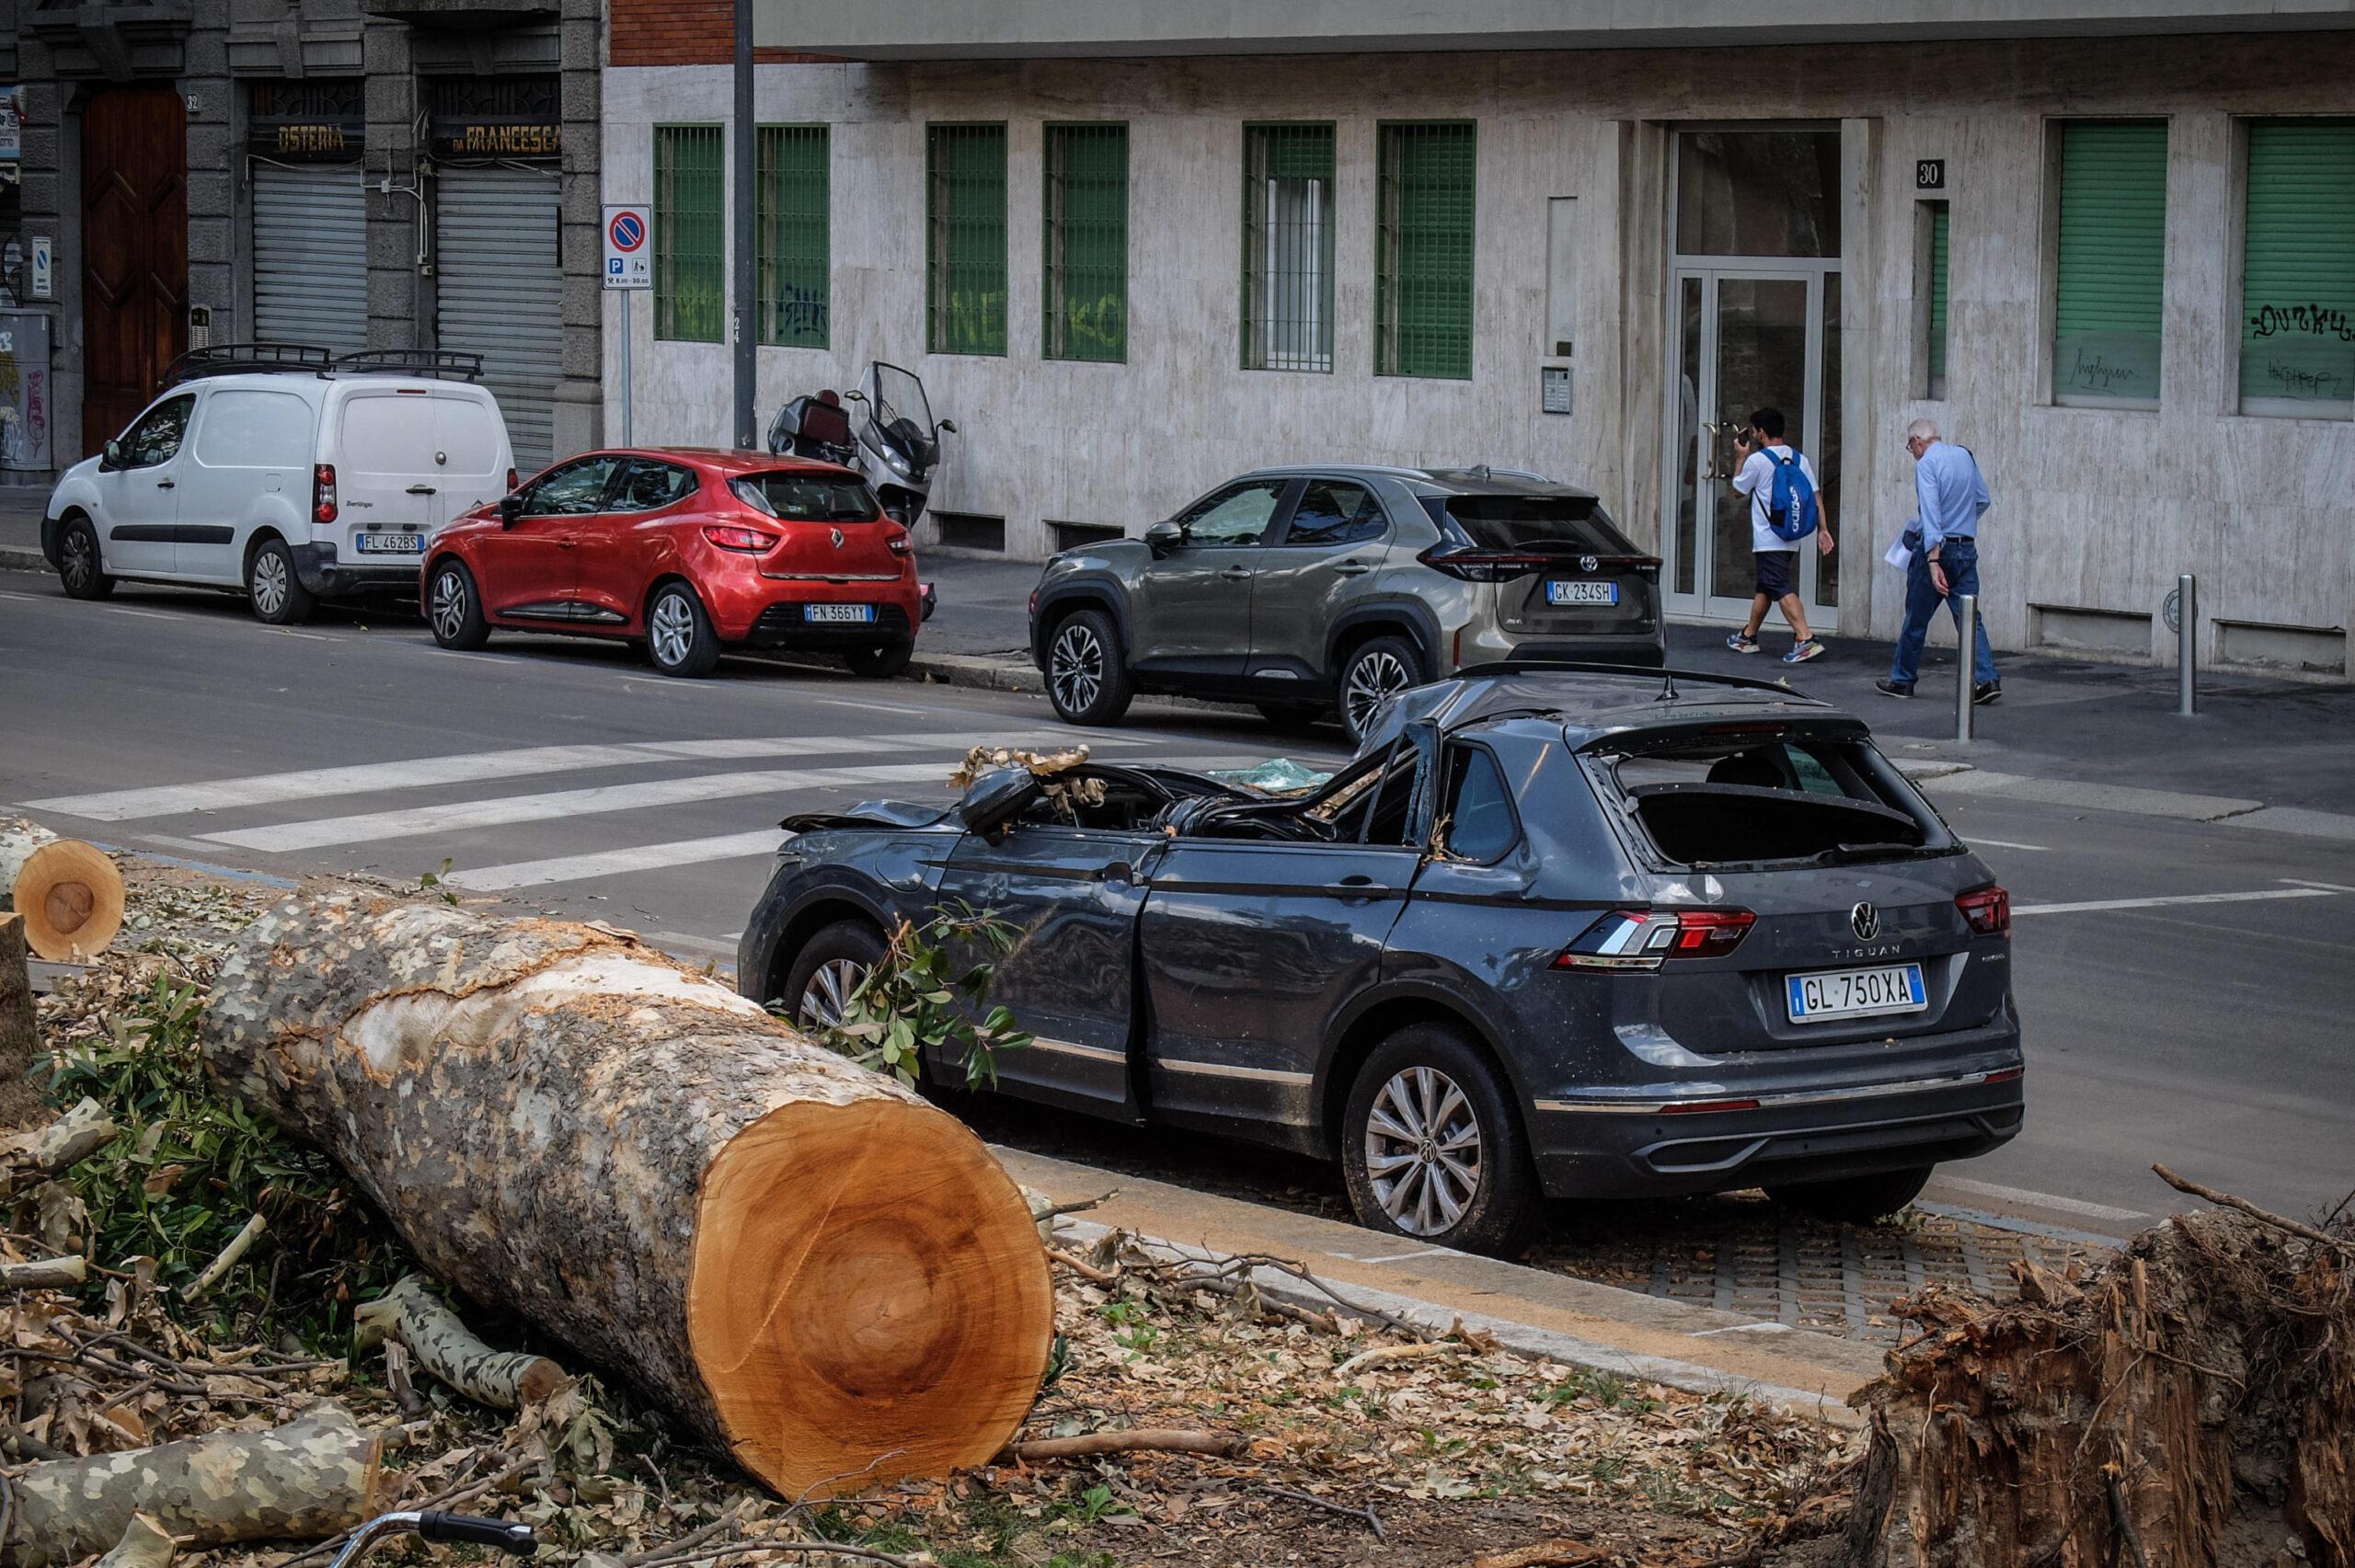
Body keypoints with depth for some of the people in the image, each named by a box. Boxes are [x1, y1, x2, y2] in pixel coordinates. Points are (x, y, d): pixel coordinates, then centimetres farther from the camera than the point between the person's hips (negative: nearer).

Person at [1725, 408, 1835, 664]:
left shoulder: (1756, 460, -11)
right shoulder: (1800, 459, 7)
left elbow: (1737, 490, 4)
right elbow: (1816, 496, 4)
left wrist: (1740, 457, 14)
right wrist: (1823, 529, 5)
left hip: (1768, 540, -8)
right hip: (1792, 539, 8)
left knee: (1782, 590, -14)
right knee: (1764, 587, 21)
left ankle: (1806, 640, -29)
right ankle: (1748, 637, 34)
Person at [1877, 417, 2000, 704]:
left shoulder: (1927, 463, -12)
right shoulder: (1966, 456, 9)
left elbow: (1931, 513, -21)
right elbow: (1984, 500, 20)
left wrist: (1933, 562, -27)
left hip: (1937, 547, -6)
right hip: (1967, 548, 6)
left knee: (1916, 618, 7)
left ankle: (1902, 680, 18)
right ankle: (1987, 679, -12)